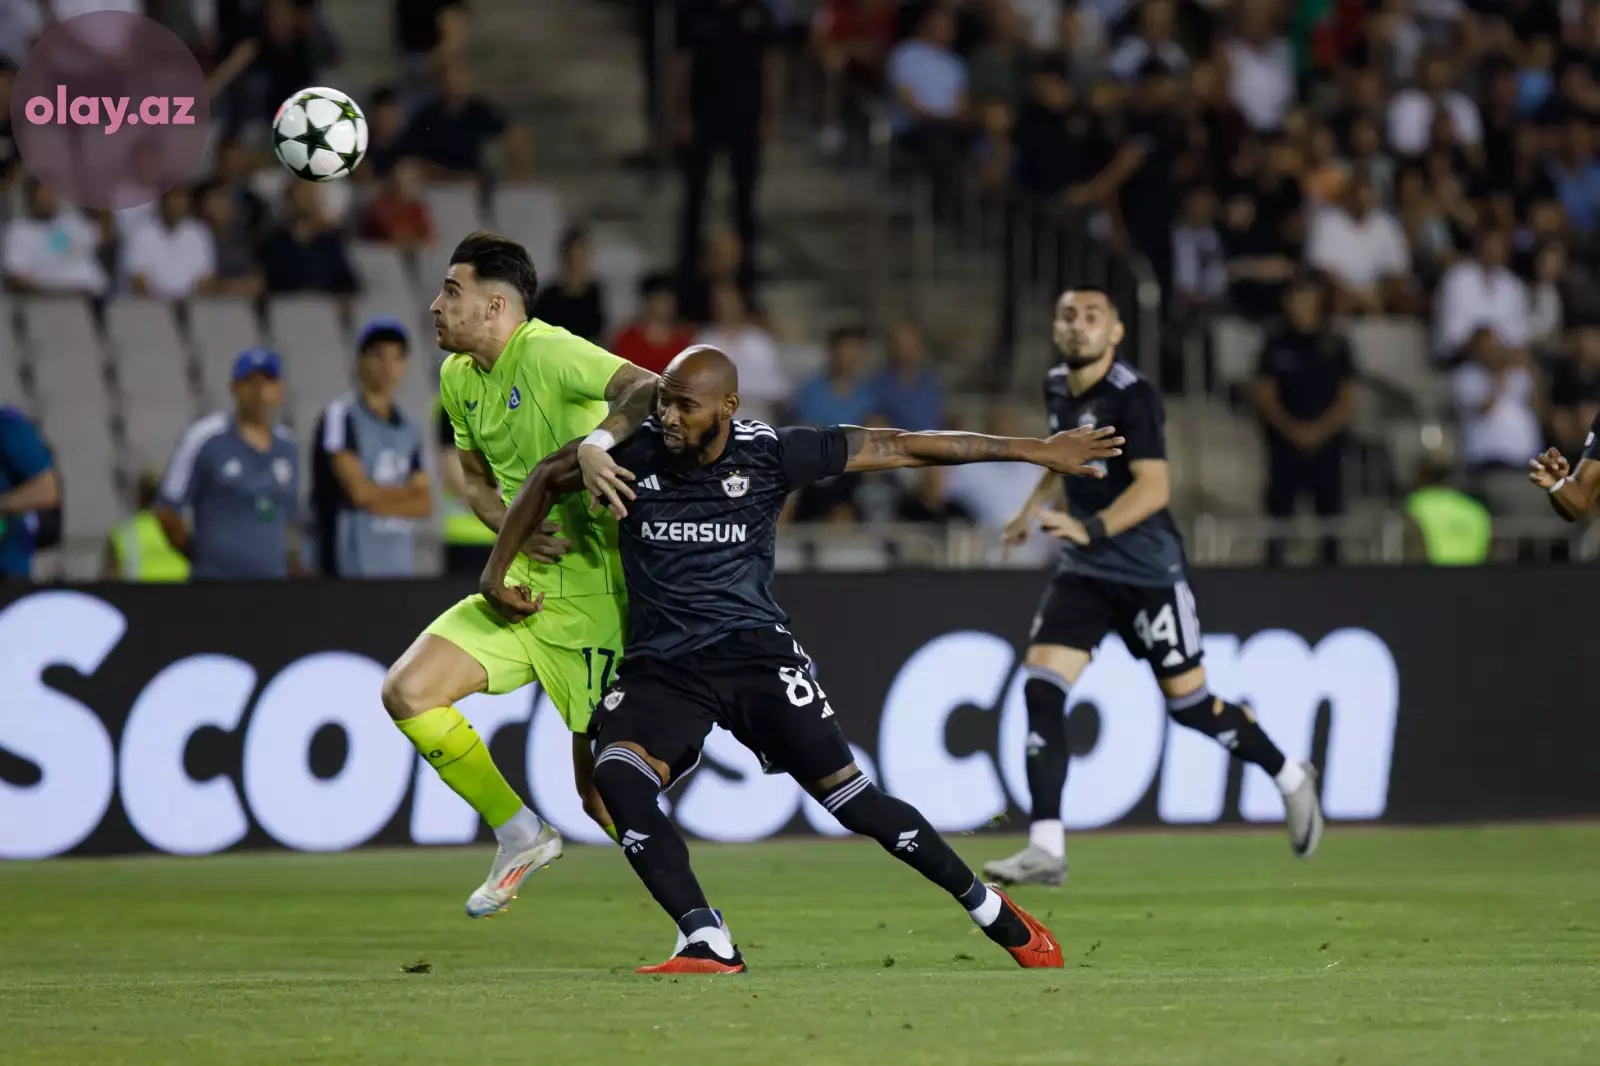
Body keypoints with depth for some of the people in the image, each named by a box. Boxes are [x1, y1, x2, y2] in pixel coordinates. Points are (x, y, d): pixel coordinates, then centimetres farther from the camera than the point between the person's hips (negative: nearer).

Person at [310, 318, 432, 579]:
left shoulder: (409, 430, 17)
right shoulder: (340, 417, -4)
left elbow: (424, 505, 11)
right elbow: (359, 490, -13)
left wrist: (380, 499, -6)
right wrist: (408, 492, 3)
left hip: (401, 567, 7)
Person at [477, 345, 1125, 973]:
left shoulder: (769, 453, -7)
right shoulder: (633, 452, -5)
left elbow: (901, 448, -1)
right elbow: (547, 479, 15)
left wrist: (1036, 452, 3)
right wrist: (495, 575, 12)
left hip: (753, 653, -1)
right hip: (658, 666, 1)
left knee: (847, 795, -8)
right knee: (617, 776, -27)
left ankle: (991, 910, 10)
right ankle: (707, 946, -29)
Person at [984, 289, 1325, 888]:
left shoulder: (1131, 397, -17)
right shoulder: (1057, 389, 6)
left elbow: (1154, 486, -28)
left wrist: (1090, 529, -40)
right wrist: (1035, 506, 17)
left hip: (1148, 573, -6)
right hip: (1084, 571, 6)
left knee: (1190, 705, 2)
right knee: (1041, 690, -11)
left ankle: (1291, 780, 29)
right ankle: (1046, 849, -11)